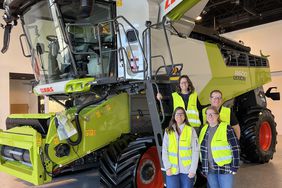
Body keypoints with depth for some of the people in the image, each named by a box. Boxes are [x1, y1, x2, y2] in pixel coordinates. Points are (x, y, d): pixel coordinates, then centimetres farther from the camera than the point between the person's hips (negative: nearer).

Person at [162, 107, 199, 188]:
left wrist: (193, 169, -9)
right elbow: (164, 151, 2)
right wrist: (167, 168, -7)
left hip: (187, 170, -1)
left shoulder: (191, 130, -1)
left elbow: (195, 151, -3)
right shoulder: (168, 131, 4)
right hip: (172, 170, 1)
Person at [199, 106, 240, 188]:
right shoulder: (204, 129, 8)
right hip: (210, 170, 5)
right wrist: (203, 168, 12)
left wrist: (234, 168, -12)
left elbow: (236, 148, -9)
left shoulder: (226, 128, -9)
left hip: (224, 168, -5)